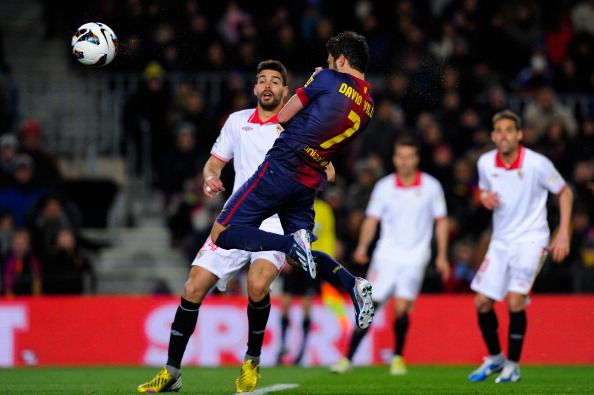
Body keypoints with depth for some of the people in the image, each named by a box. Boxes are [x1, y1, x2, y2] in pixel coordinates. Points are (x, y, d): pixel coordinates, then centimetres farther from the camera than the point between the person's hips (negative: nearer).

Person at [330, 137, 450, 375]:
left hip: (415, 257, -1)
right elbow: (371, 219, 6)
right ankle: (348, 359, 1)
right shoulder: (384, 187, 5)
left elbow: (441, 222, 8)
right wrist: (362, 246, -9)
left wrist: (442, 256, 4)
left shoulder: (431, 187, 3)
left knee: (402, 308, -15)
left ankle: (398, 357, 5)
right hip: (386, 255, 1)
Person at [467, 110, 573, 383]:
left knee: (515, 300, -19)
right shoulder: (486, 163, -3)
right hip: (501, 240, 5)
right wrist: (485, 198, -9)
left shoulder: (537, 164, -16)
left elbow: (564, 192, -3)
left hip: (531, 239, -5)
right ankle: (495, 358, 24)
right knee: (482, 302, 1)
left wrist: (563, 234, -9)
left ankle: (513, 365, -3)